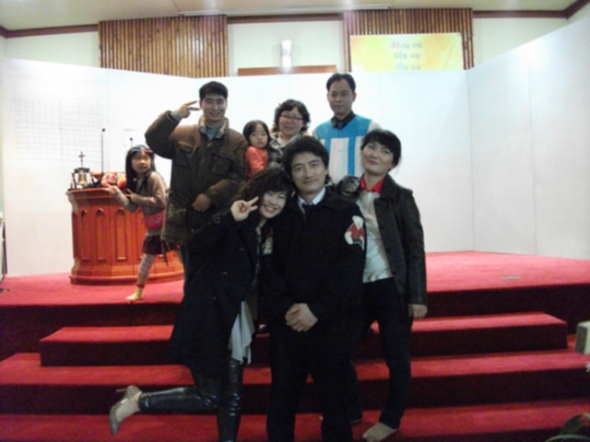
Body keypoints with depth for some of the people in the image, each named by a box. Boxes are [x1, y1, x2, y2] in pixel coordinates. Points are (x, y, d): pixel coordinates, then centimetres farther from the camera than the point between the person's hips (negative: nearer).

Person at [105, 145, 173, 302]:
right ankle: (138, 292, 27)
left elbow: (160, 201, -21)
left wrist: (138, 198, -14)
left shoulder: (154, 177, -13)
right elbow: (132, 207, 7)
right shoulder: (135, 183, 10)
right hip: (152, 227, 8)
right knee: (146, 259, 15)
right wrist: (116, 193, 1)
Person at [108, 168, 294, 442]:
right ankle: (136, 401, 17)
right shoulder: (234, 223, -14)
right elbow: (196, 245, -31)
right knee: (209, 398, 1)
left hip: (234, 319, 8)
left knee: (232, 396, 12)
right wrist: (230, 218, -42)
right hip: (208, 316, -7)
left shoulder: (269, 232, 9)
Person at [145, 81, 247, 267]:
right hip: (186, 221, 2)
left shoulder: (237, 141, 2)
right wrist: (174, 116, -18)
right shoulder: (182, 134, 8)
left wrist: (211, 196, -18)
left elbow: (239, 177, -8)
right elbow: (153, 141, -6)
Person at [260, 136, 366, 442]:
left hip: (331, 323, -2)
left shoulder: (346, 212, 0)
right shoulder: (281, 215, 9)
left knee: (333, 399, 11)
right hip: (286, 322, 3)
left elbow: (350, 268, -9)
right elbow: (270, 266, 2)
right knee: (281, 400, 12)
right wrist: (284, 308, -13)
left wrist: (317, 310, -15)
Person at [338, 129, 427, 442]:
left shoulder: (401, 197, -6)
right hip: (357, 286, 4)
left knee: (395, 356, 9)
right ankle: (349, 409, 33)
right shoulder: (348, 193, 3)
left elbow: (415, 247, -7)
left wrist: (417, 296, -11)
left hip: (392, 287, -4)